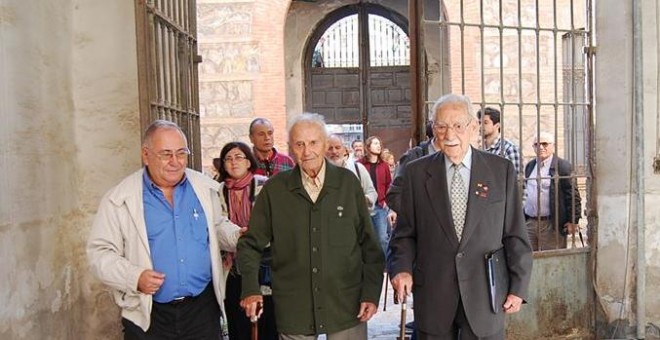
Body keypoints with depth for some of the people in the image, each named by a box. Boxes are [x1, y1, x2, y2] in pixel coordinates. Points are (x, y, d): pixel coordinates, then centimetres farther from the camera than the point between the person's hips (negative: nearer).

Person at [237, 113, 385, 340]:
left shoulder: (348, 183, 0)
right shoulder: (274, 190, -1)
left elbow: (369, 245, 3)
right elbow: (251, 244, 4)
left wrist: (371, 293, -1)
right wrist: (251, 289, -8)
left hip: (346, 307, 0)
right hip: (293, 310, 0)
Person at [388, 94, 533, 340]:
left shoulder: (501, 170, 1)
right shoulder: (416, 172, 1)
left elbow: (515, 234, 3)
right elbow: (405, 233, 5)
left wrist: (518, 287, 1)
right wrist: (402, 268, -11)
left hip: (485, 294, 0)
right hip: (433, 296, 0)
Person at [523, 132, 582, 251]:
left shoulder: (563, 166, -6)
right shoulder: (529, 166, 13)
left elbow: (573, 195, -7)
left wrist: (573, 221, -9)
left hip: (551, 225, -5)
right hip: (529, 223, 6)